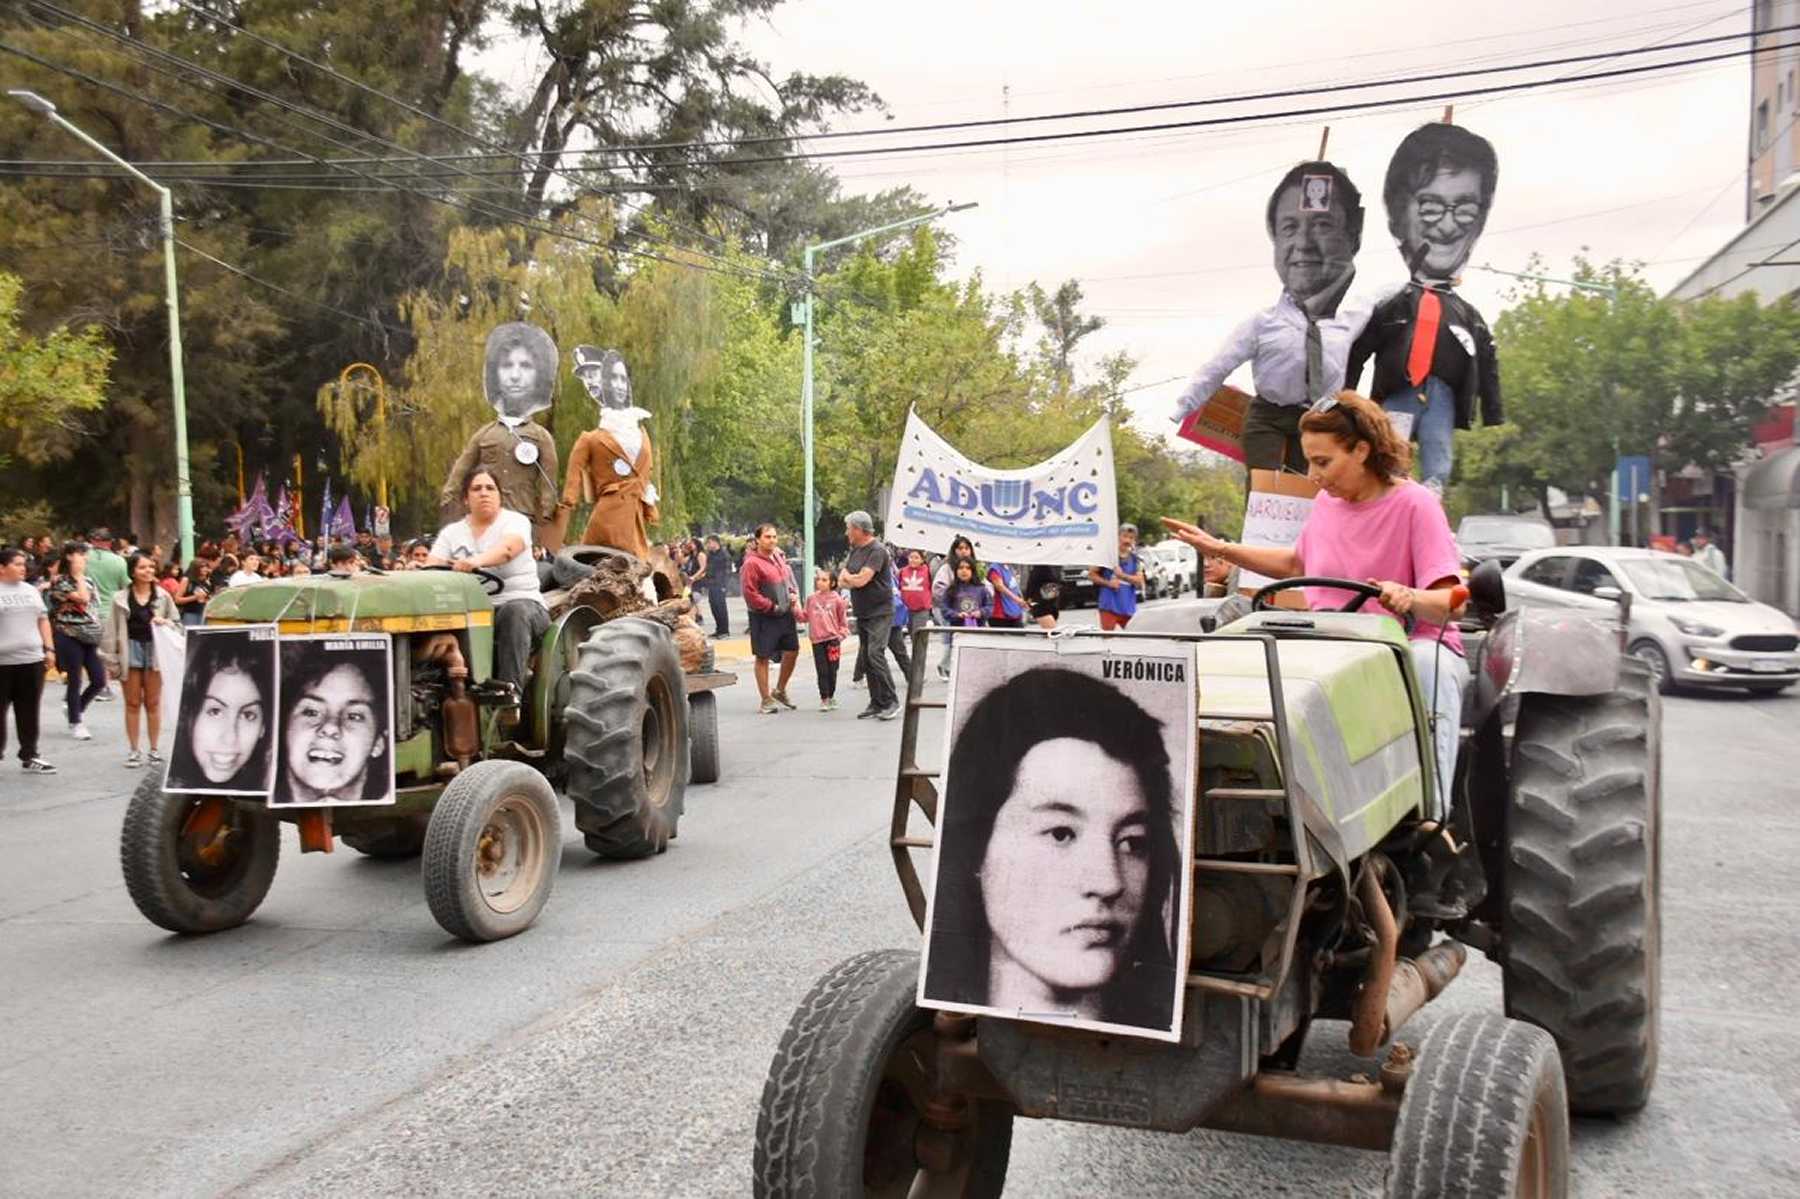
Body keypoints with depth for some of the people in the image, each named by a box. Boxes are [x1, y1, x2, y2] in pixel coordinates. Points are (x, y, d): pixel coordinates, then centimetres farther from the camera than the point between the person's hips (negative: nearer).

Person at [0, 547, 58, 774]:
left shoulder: (31, 590, 13)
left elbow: (43, 620, 18)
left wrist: (49, 648, 10)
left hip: (32, 660, 5)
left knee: (29, 712, 8)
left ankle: (29, 757, 14)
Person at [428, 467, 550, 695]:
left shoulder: (516, 521, 1)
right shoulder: (451, 533, 15)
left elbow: (507, 549, -22)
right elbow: (431, 566, 1)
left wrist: (477, 561, -43)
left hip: (520, 602, -3)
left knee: (515, 612, -38)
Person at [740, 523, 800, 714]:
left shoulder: (779, 557, 7)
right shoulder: (752, 563, -15)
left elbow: (789, 577, 22)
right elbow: (750, 593, -17)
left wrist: (793, 593, 4)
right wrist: (771, 607, -16)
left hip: (785, 613, 8)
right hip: (764, 617, -7)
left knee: (792, 650, 12)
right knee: (763, 657, 2)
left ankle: (780, 690, 32)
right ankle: (766, 700, 11)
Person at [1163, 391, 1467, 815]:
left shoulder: (1415, 505, -8)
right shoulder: (1328, 502, 11)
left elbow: (1451, 602, -16)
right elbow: (1298, 563, 30)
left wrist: (1409, 598, -39)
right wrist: (1222, 549, 23)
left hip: (1410, 642, -5)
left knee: (1429, 664, -39)